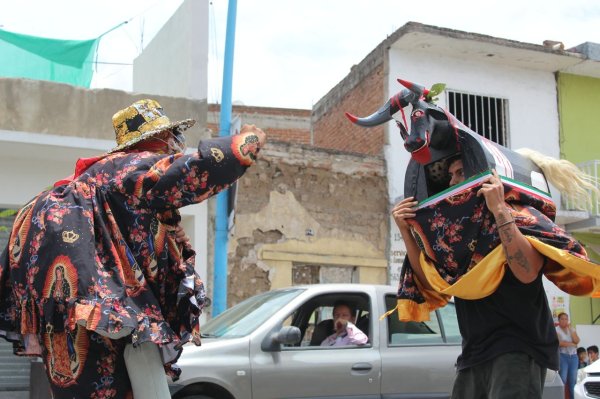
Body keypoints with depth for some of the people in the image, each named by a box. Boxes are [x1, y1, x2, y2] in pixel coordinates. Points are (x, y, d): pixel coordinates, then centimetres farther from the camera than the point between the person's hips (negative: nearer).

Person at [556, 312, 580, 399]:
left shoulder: (572, 329, 13)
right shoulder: (556, 330, -1)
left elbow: (577, 341, -2)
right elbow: (559, 343, -14)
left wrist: (570, 329, -5)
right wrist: (572, 344, -9)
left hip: (574, 356, 4)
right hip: (563, 356, -4)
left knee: (573, 380, 4)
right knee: (563, 379, -8)